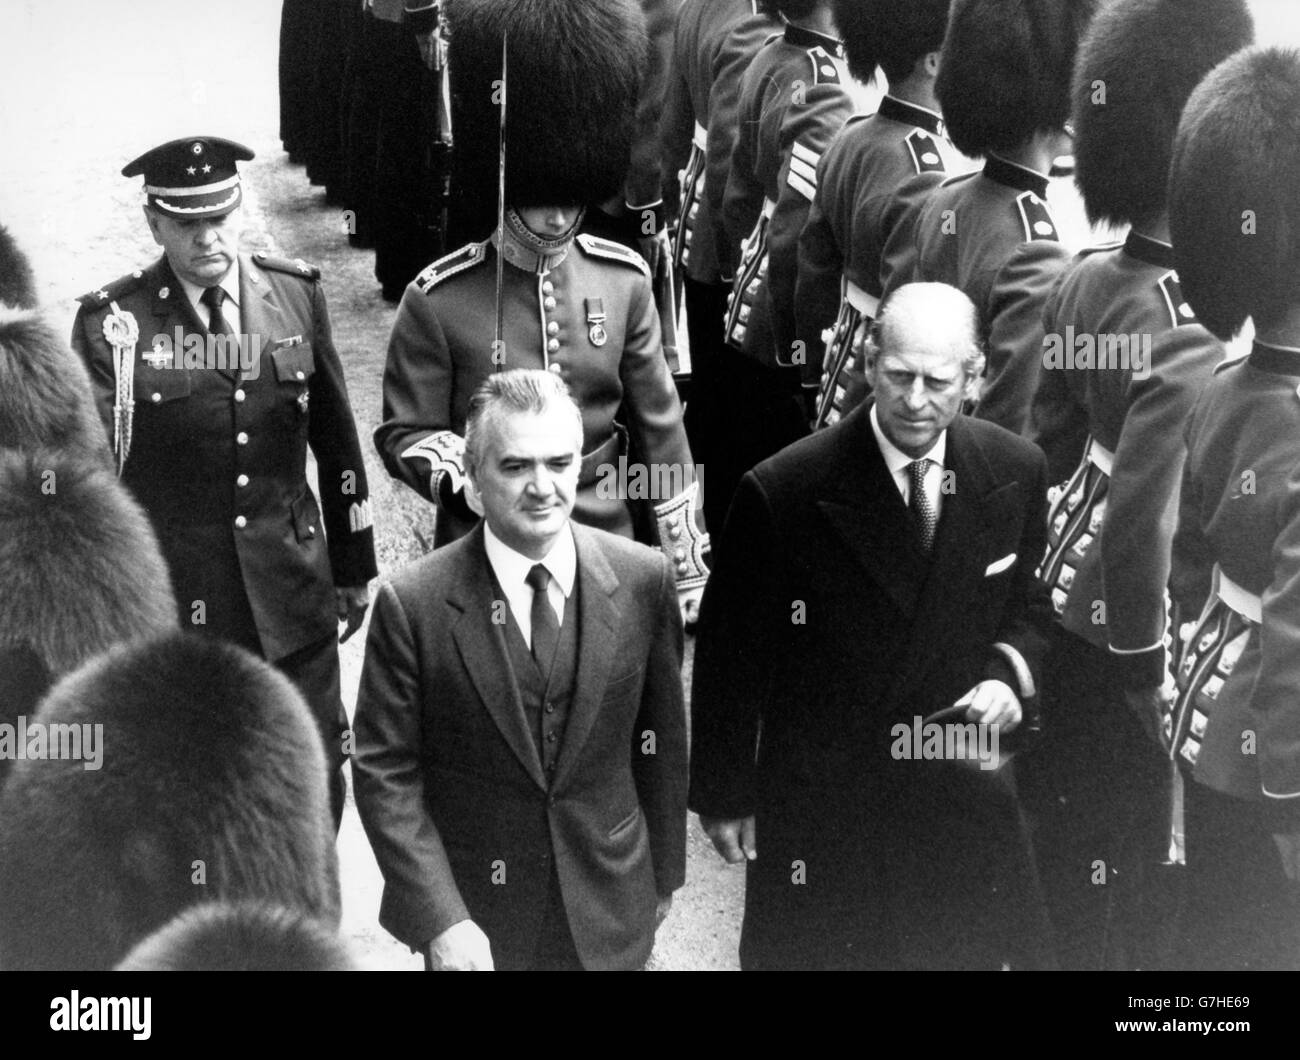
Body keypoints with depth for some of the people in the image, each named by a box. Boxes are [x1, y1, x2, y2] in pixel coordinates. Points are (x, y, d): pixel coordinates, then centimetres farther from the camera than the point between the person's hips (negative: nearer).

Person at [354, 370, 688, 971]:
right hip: (473, 921, -2)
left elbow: (659, 741, 3)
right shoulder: (413, 605, -14)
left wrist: (663, 874, 9)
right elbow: (385, 774, -11)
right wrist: (440, 920, -16)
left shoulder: (644, 581, -7)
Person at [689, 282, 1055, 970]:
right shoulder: (781, 492, -19)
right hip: (822, 805, -3)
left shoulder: (1015, 472, -6)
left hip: (963, 794, 3)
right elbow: (729, 652, -8)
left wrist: (1010, 672, -9)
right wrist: (725, 794, -2)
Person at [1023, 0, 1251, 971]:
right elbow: (1145, 518, -28)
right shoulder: (1196, 336, -27)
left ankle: (1060, 943, 40)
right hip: (1135, 629, -7)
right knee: (1142, 856, 11)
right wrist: (1150, 672, -17)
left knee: (1068, 817, 23)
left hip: (1068, 601, 8)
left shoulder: (1086, 280, -3)